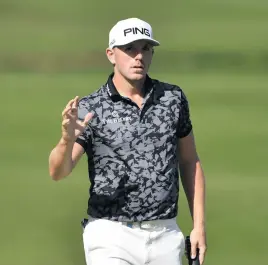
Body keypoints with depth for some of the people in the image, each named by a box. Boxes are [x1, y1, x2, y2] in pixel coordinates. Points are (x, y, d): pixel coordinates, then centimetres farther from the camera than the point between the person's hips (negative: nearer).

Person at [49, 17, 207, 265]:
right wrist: (68, 139, -36)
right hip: (111, 236, -3)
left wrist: (199, 225, 8)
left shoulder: (173, 98, 5)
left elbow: (189, 162, 14)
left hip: (165, 236, 3)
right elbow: (58, 172, -14)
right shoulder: (90, 109, -6)